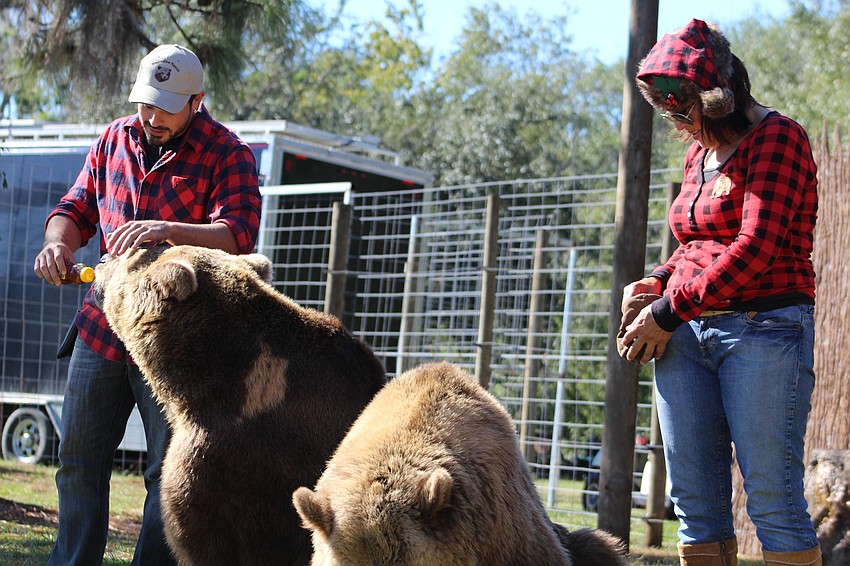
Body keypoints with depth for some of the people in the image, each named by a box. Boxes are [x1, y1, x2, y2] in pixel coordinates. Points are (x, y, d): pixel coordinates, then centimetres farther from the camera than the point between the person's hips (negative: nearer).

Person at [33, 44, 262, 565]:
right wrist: (58, 243, -9)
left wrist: (169, 232, -35)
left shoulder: (228, 154, -7)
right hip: (103, 325, 5)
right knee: (79, 462, 9)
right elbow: (76, 208, 14)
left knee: (169, 471, 0)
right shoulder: (115, 139, 9)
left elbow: (239, 234, -19)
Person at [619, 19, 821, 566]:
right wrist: (657, 283, 9)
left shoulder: (777, 137, -5)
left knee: (773, 500, -9)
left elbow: (755, 249, -15)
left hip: (762, 330, -7)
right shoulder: (698, 155, 18)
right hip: (685, 335, 7)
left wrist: (669, 313, -12)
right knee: (696, 503, 3)